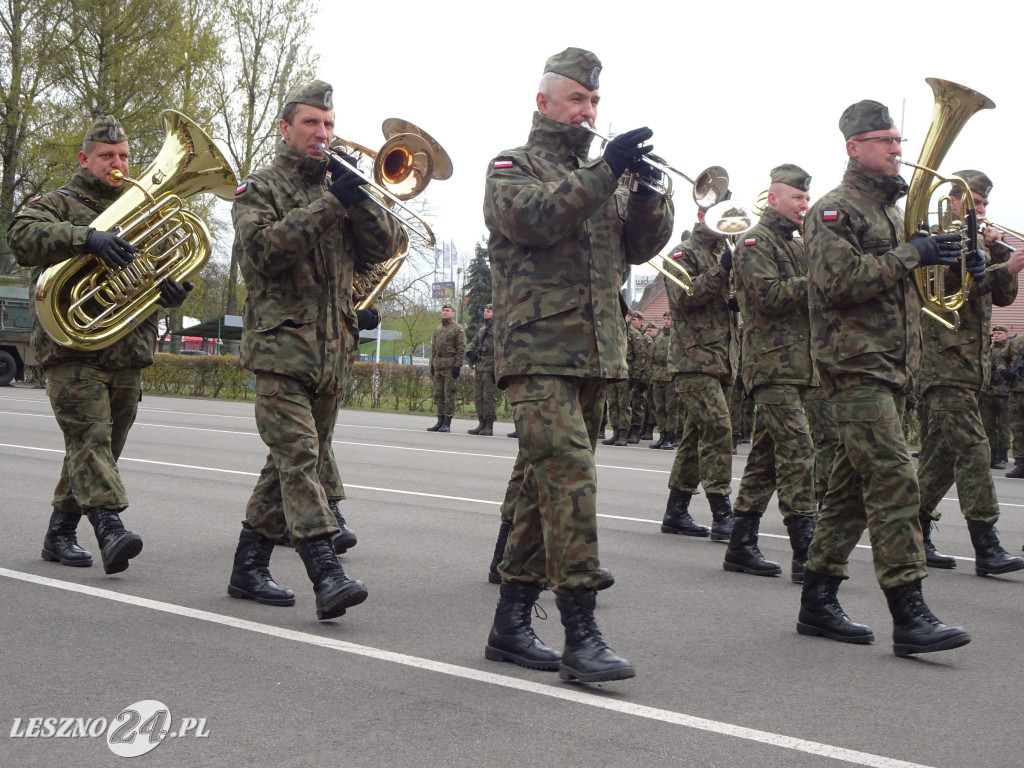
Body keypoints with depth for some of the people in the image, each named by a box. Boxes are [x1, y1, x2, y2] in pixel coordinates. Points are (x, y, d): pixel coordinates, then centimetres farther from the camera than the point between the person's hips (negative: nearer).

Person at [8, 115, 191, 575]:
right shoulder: (58, 204, 4)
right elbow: (23, 235, -17)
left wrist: (172, 289, -5)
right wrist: (88, 238, -32)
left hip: (129, 352, 6)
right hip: (73, 349, -5)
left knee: (104, 445, 8)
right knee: (90, 437, -17)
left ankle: (60, 533, 19)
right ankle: (110, 528, -27)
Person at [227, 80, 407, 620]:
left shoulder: (339, 186, 17)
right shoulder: (260, 188, 2)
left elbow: (389, 245, 5)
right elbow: (262, 247, -18)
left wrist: (358, 200, -11)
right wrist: (329, 204, -22)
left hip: (332, 352, 6)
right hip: (280, 346, -6)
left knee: (297, 461, 10)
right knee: (298, 457, -16)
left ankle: (249, 568, 21)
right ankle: (327, 576, -23)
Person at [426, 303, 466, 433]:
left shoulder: (458, 329, -2)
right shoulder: (437, 329, 19)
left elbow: (461, 349, -8)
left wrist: (457, 365, -15)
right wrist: (432, 364, 14)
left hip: (451, 366, -7)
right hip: (438, 366, 7)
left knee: (449, 394, -6)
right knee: (438, 394, 6)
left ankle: (447, 424, -4)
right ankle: (440, 421, 12)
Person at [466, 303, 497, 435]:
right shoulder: (482, 329, 19)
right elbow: (474, 343, 30)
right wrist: (470, 352, 8)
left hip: (490, 369, -8)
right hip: (478, 369, 8)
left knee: (488, 397, -9)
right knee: (478, 397, 8)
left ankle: (489, 426, -5)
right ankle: (482, 424, 14)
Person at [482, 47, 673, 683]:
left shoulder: (600, 178, 22)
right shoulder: (514, 167, 4)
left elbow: (643, 245, 10)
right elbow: (533, 215, -18)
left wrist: (647, 191, -8)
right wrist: (606, 172, -24)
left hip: (597, 354, 7)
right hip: (538, 351, -7)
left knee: (547, 485, 9)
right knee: (571, 477, -17)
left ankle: (511, 625, 16)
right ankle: (581, 634, -16)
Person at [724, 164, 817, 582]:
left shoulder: (797, 246, 23)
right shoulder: (756, 243, -5)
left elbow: (806, 295, 20)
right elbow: (769, 296, -18)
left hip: (797, 366, 9)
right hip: (773, 363, -9)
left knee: (767, 455, 10)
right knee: (797, 453, -14)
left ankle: (741, 546, 15)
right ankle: (806, 554, -15)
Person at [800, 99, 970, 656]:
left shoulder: (890, 211, 23)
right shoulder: (834, 210, -6)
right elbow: (837, 281, -19)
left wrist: (949, 255, 11)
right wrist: (910, 255, -14)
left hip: (892, 365, 9)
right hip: (856, 363, -9)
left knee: (853, 484, 9)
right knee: (893, 478, -16)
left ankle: (817, 601, 15)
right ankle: (909, 615, -18)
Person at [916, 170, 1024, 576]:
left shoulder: (979, 245, 21)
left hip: (973, 361, 8)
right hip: (945, 360, -8)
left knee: (944, 450, 10)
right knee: (973, 448, -15)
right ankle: (986, 547, -17)